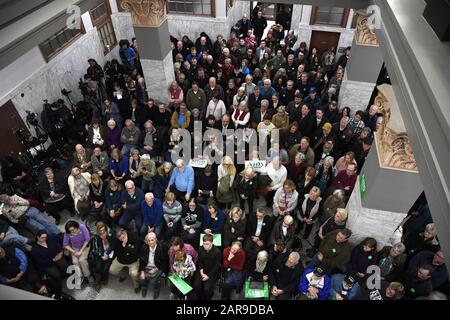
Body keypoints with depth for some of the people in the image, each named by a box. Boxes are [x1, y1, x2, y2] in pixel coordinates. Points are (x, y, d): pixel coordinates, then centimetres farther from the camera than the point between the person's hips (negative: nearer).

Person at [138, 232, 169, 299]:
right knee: (141, 279, -18)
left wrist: (156, 269, -17)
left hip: (158, 268, -4)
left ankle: (156, 289, 13)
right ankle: (144, 288, 19)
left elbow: (165, 262, -11)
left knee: (153, 282, -24)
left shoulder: (162, 247, -18)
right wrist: (142, 271, -9)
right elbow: (141, 260, 3)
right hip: (147, 267, 4)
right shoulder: (144, 247, -7)